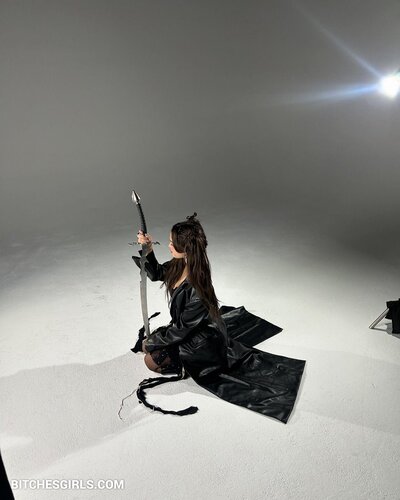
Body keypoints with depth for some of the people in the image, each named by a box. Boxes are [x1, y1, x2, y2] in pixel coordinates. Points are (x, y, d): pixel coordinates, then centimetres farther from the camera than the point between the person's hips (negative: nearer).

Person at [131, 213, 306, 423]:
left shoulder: (197, 290, -36)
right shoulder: (179, 264, -14)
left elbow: (182, 329, -25)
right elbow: (156, 273, 5)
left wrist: (151, 342, -11)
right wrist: (148, 251, -13)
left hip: (201, 340, -8)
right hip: (187, 326, 8)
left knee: (152, 360, -8)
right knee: (150, 342, 18)